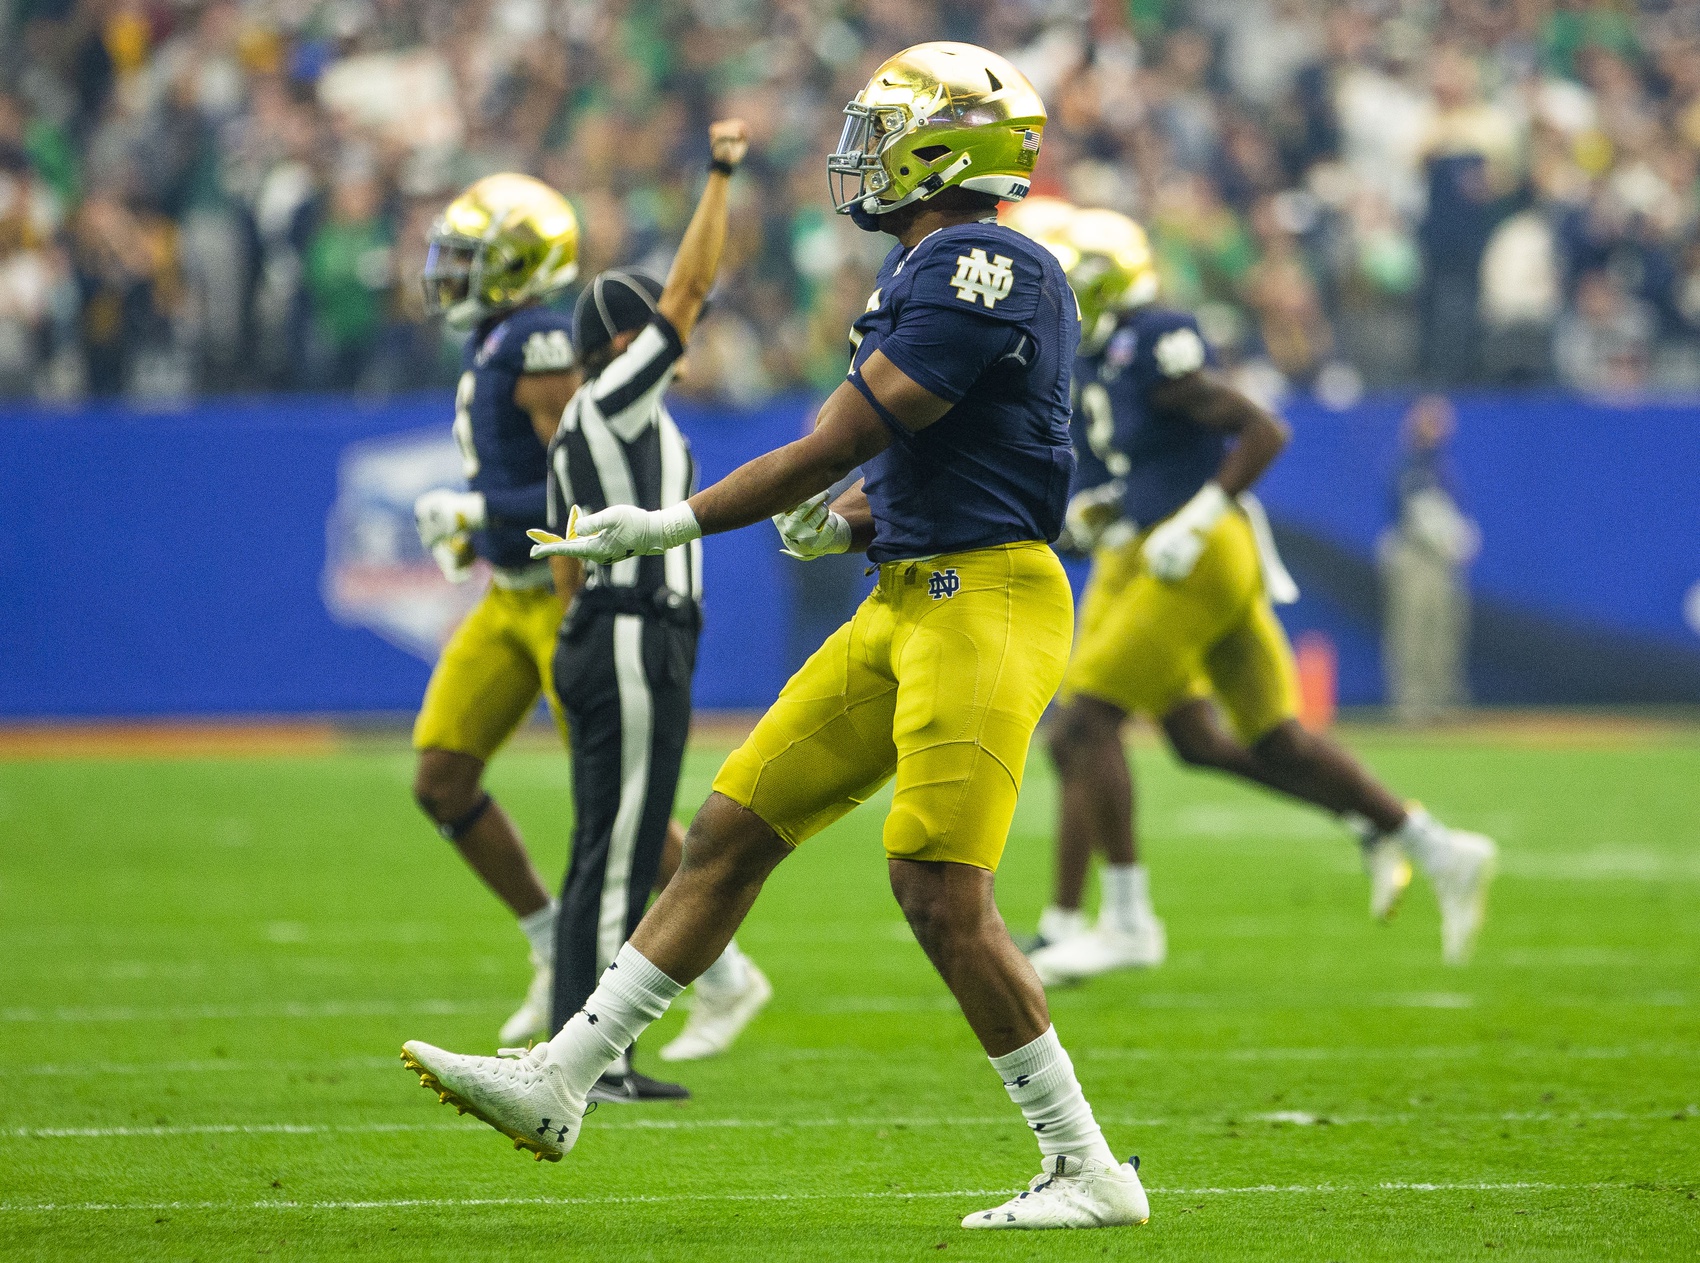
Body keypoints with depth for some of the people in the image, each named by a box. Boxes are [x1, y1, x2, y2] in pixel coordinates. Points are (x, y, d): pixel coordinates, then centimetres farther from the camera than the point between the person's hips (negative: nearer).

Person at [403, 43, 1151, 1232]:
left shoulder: (981, 270, -15)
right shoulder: (930, 273, 17)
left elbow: (836, 445, -17)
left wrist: (673, 527, -11)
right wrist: (847, 520, 5)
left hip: (982, 602, -10)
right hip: (908, 606, 10)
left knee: (940, 890, -13)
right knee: (732, 832, 8)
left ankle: (1089, 1170, -5)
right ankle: (556, 1085, 11)